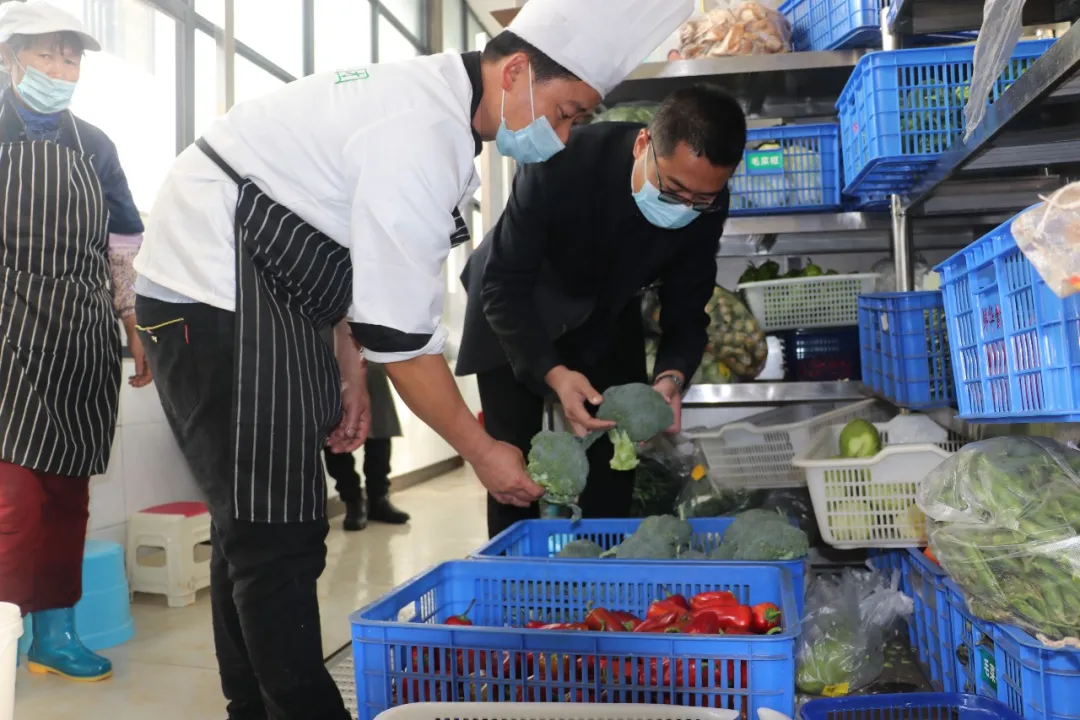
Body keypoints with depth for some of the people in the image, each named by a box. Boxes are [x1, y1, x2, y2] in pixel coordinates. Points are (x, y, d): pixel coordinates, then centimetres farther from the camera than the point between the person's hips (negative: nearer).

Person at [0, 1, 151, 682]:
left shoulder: (94, 147, 13)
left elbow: (124, 250, 14)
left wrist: (137, 333, 10)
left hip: (85, 343, 4)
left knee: (69, 492, 8)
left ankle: (56, 631, 19)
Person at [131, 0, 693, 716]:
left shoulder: (434, 95, 7)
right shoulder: (421, 136, -25)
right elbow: (401, 331, -24)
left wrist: (349, 370, 12)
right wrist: (482, 451, -14)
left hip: (264, 293, 10)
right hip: (215, 288, -10)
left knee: (258, 527, 15)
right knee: (275, 537, -8)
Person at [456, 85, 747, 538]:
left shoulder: (706, 205, -22)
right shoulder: (560, 165, -35)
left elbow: (686, 309, -13)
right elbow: (503, 287, -30)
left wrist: (672, 374, -34)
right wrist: (553, 373, -44)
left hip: (607, 314, 4)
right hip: (516, 313, -3)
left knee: (612, 462, 1)